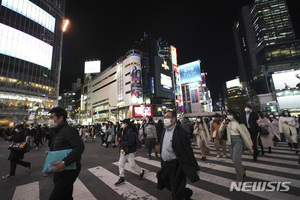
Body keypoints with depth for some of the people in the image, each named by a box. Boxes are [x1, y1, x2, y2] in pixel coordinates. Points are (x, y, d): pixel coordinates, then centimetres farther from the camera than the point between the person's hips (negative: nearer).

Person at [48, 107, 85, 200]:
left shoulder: (69, 130, -18)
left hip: (69, 170, -9)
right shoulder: (56, 132, 14)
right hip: (60, 170, 10)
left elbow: (80, 147, -30)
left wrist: (64, 162, -35)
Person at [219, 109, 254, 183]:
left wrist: (250, 147, -6)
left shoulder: (238, 123, -10)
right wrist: (223, 124, -14)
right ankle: (242, 169, 47)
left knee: (236, 161, -9)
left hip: (238, 141, -5)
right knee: (234, 161, 16)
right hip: (230, 142, 5)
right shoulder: (227, 122, 4)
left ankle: (239, 180, 8)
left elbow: (244, 134, -8)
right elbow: (220, 130, 4)